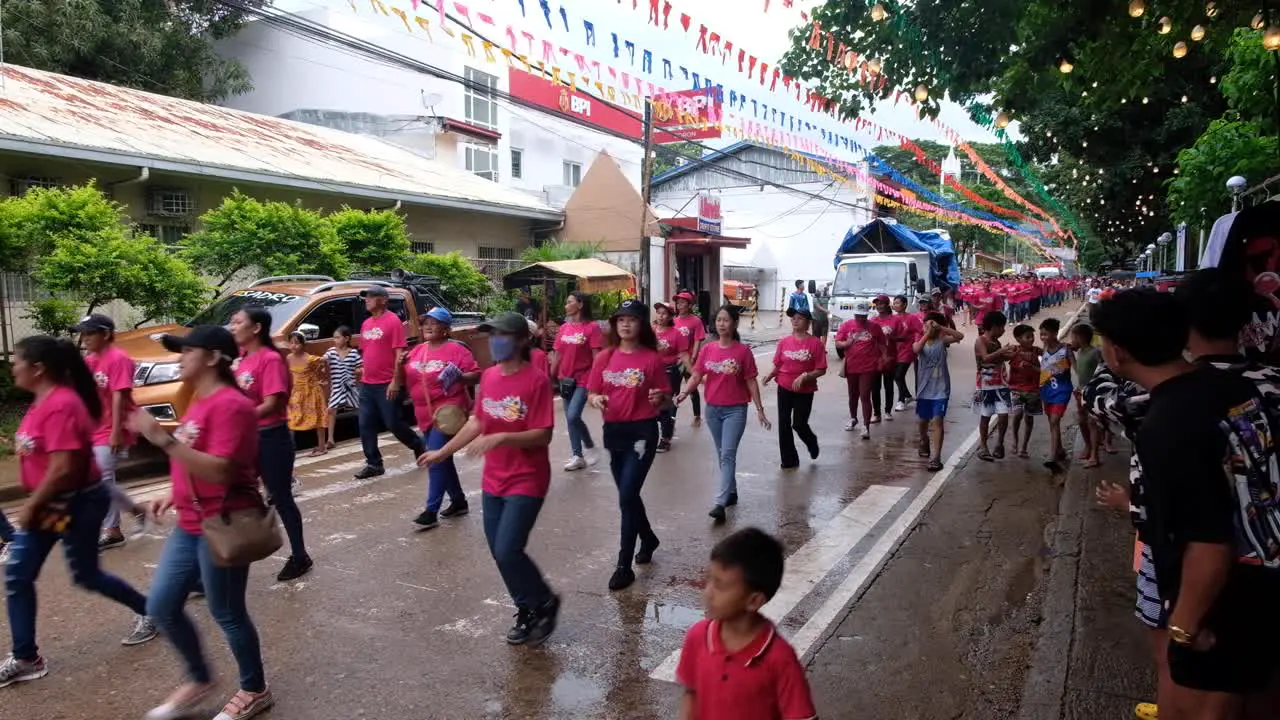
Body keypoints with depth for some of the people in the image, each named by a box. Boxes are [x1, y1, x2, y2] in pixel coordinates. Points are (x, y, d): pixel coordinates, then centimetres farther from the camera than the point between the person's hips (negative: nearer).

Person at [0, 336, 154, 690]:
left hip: (77, 504, -9)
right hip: (48, 505, 9)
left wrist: (31, 506, -17)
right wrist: (32, 506, 16)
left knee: (85, 575, 7)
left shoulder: (61, 406, -26)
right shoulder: (45, 401, 7)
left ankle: (148, 612, 30)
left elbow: (63, 469, -28)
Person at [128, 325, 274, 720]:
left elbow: (220, 471, -28)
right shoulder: (200, 402, 12)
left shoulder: (230, 405, -20)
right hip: (190, 526, 10)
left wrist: (162, 438, -30)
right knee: (161, 606, 13)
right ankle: (199, 681, 32)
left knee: (226, 614, 4)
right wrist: (175, 495, 13)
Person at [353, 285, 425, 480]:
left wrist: (395, 381, -18)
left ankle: (418, 446, 24)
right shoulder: (366, 324, 12)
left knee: (394, 423, 0)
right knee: (366, 425, 6)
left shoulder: (393, 321, -11)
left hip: (387, 385, -7)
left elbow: (400, 354, -15)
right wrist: (363, 369, 17)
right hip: (367, 385, 7)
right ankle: (374, 464, 15)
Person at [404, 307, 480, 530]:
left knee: (436, 459, -12)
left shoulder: (456, 349, -10)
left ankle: (431, 511, -8)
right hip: (425, 414, 8)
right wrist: (401, 365, -2)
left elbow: (476, 375, -12)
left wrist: (460, 377, -31)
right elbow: (406, 379, 18)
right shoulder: (417, 351, 11)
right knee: (441, 459, 15)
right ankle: (459, 501, 29)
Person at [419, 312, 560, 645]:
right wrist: (443, 452, 15)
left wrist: (501, 438, -30)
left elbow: (543, 435, -19)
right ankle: (528, 611, 29)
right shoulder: (488, 377, 3)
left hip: (526, 482, -7)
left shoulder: (536, 381, -17)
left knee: (508, 552, -12)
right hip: (492, 481, 7)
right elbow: (476, 422, 14)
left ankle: (545, 603, 14)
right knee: (499, 553, 10)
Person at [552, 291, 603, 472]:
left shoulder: (592, 327, -10)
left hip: (583, 380, -6)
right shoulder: (564, 328, 8)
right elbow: (557, 355, 12)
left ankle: (588, 446, 11)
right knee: (570, 419, 9)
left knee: (573, 416, -14)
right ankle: (578, 455, 19)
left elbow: (596, 357, -12)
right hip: (565, 379, 6)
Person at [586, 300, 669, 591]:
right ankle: (648, 538, 44)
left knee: (627, 496, -10)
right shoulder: (604, 358, 4)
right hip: (613, 431, 5)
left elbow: (666, 399, -2)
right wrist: (596, 400, -15)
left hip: (643, 431, -5)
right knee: (628, 494, 17)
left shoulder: (652, 358, -6)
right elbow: (592, 394, 7)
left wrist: (660, 398, -24)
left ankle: (624, 565, 0)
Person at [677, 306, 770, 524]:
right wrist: (684, 393, -20)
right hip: (712, 409, 4)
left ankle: (720, 503, -18)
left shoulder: (743, 350, -7)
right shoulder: (707, 349, 1)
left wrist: (760, 409, -5)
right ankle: (731, 492, 33)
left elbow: (751, 382, -4)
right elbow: (696, 376, -1)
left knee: (727, 454, -13)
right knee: (721, 454, 15)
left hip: (736, 410, -4)